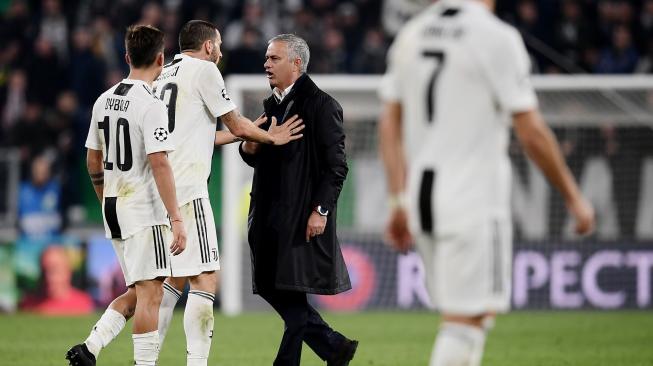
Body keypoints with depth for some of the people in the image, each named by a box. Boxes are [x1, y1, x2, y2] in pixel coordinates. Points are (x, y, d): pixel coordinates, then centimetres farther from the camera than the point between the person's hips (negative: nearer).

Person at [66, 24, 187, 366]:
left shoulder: (104, 100, 10)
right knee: (150, 292, -7)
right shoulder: (151, 105, -14)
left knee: (139, 291, 14)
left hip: (114, 209, 8)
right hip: (144, 211, -8)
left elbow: (93, 161, 17)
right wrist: (177, 219, -21)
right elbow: (159, 163, -20)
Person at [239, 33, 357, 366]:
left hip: (302, 217, -9)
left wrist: (320, 210, -18)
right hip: (270, 214, 9)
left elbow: (336, 166, -12)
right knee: (270, 288, 8)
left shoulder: (320, 105, -9)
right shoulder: (272, 105, 15)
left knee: (291, 293, -6)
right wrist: (250, 147, 2)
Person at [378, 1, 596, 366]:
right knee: (465, 322, -5)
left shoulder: (410, 35, 9)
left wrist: (400, 201, 15)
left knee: (476, 314, 16)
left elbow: (390, 127, 11)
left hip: (420, 195, 7)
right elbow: (532, 134, -10)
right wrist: (574, 196, 0)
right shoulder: (497, 38, -10)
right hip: (473, 199, -7)